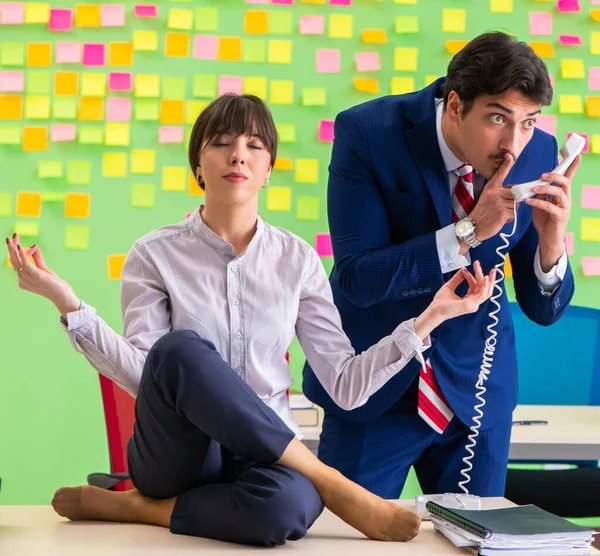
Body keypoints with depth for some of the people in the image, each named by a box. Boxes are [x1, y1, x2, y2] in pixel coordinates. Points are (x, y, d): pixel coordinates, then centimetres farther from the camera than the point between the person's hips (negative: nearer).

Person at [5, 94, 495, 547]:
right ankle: (331, 485, -23)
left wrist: (430, 317, -6)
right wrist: (66, 302, -20)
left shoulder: (296, 259, 6)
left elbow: (346, 385, 3)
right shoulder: (156, 255, 1)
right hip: (177, 454, 0)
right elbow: (143, 374, -10)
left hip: (264, 455, 1)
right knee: (182, 349, -35)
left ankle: (134, 508, -13)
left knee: (288, 504, -39)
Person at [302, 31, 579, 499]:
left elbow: (542, 309, -5)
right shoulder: (368, 132, -18)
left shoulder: (538, 153, -10)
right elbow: (356, 278, -23)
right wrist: (469, 231, -31)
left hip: (476, 387, 3)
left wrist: (552, 243, -26)